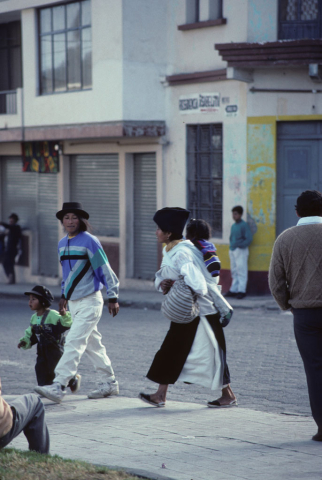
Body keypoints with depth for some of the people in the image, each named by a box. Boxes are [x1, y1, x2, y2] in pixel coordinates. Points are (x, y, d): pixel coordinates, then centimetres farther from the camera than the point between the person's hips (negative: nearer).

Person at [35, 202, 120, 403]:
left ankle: (59, 387, -21)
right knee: (93, 344, 13)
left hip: (90, 302, -8)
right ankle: (109, 383, 23)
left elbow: (105, 270, -11)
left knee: (74, 343, -14)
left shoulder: (89, 241, -12)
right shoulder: (62, 244, 10)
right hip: (74, 303, 8)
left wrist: (113, 297, -11)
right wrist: (64, 296, 23)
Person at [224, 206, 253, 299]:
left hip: (241, 250, -8)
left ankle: (241, 291, -6)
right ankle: (234, 290, 15)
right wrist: (231, 245, 9)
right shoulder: (233, 226, 14)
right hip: (232, 250, 8)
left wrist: (240, 245, -20)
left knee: (241, 271, -7)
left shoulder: (244, 225, -8)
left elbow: (249, 238, -13)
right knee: (234, 271, 11)